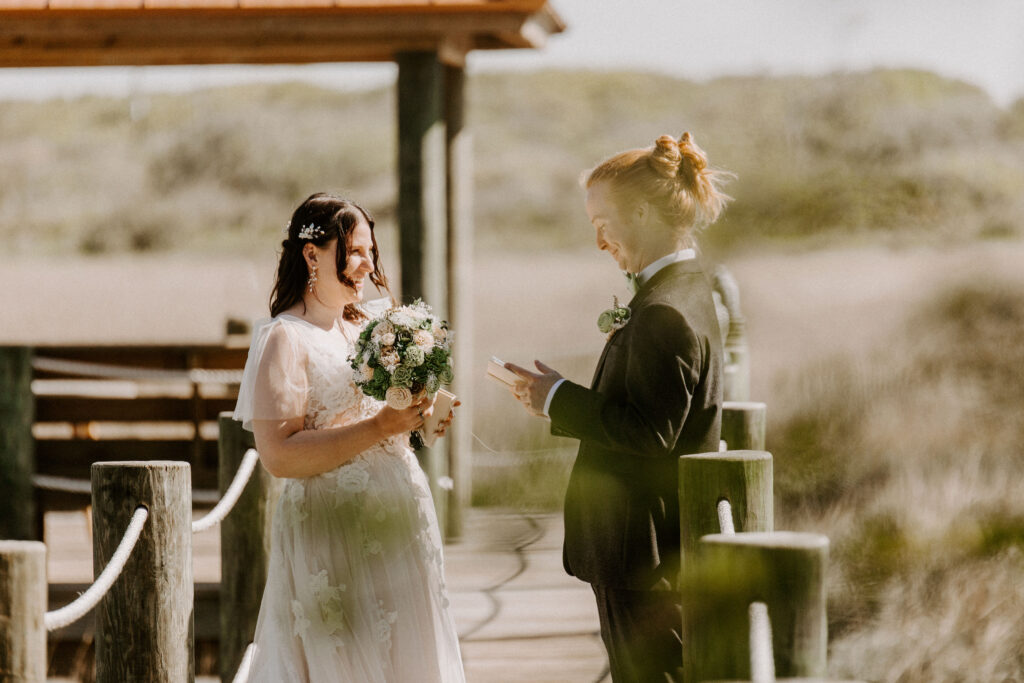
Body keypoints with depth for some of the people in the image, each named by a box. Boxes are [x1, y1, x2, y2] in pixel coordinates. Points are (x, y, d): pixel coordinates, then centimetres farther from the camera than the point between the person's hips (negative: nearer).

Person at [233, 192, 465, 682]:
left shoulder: (364, 329, 13)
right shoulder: (283, 339, -10)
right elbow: (278, 454, -19)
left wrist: (418, 421, 2)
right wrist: (380, 427, -22)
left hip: (400, 527, 8)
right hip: (333, 536, -8)